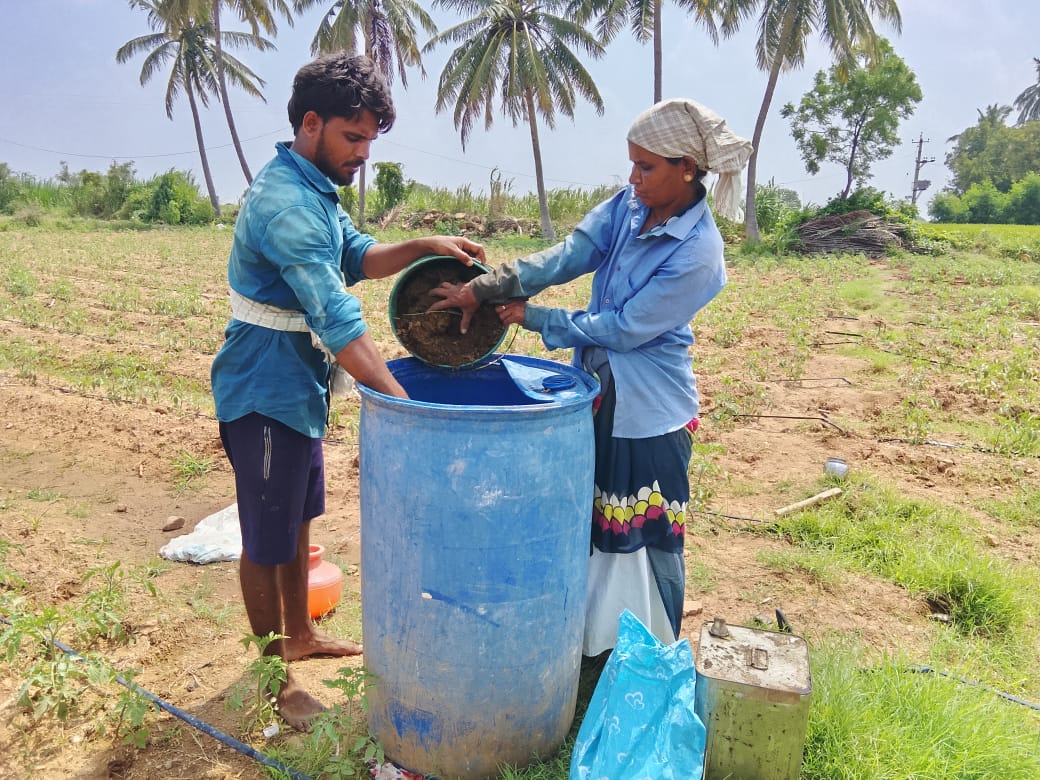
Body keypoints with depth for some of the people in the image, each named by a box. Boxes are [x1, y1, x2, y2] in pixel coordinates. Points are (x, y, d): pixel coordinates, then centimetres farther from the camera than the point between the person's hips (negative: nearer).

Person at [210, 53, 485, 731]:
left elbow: (356, 257, 14)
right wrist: (403, 402, -29)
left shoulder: (313, 189, 8)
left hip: (298, 387, 10)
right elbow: (337, 320, -30)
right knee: (267, 540, 5)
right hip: (266, 391, -10)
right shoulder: (286, 202, -24)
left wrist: (424, 247, -4)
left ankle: (300, 635, 40)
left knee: (297, 520, 21)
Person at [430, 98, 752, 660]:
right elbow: (566, 256, -9)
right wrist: (485, 289, -20)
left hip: (648, 415, -7)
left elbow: (623, 329, -19)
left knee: (648, 539, 8)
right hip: (596, 398, 7)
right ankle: (589, 640, 40)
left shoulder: (697, 254, -21)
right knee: (583, 525, 18)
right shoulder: (629, 205, 0)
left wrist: (533, 317, -12)